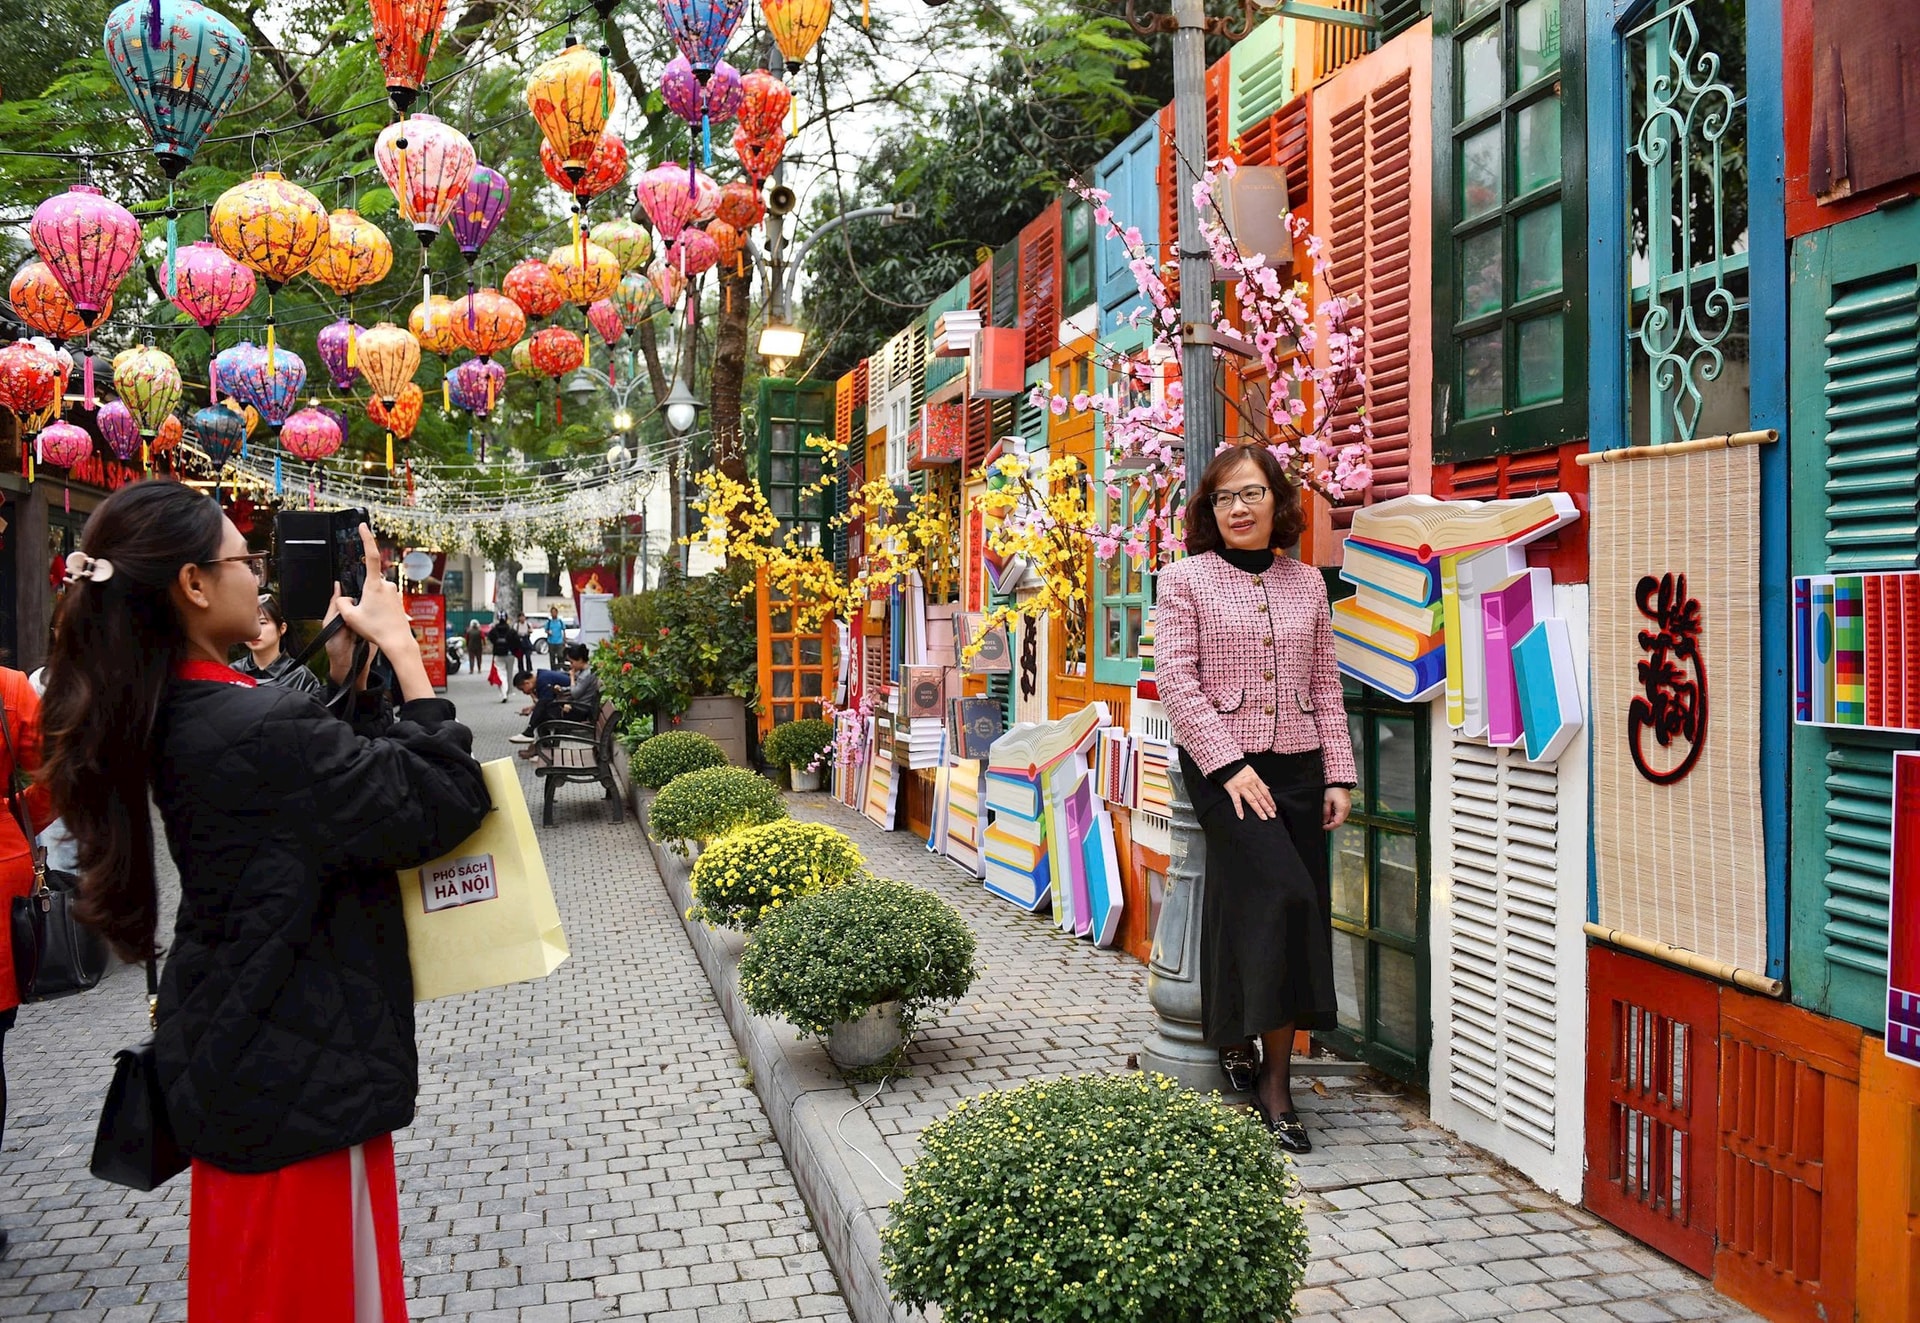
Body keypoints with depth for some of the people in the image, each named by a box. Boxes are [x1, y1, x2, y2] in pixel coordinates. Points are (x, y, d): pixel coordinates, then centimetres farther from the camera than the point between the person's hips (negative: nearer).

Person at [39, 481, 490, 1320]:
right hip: (297, 1071, -9)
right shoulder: (259, 730, -28)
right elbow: (449, 802, -25)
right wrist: (400, 646, -18)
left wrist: (350, 651, 3)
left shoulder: (181, 715, 2)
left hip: (234, 1055, 9)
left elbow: (337, 765, 11)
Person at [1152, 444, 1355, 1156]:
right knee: (1279, 893, -20)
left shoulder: (1307, 583, 13)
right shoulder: (1186, 577, 1)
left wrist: (1338, 775, 5)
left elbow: (1325, 687, 13)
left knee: (1298, 918, 3)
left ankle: (1275, 1077, 14)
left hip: (1298, 767, 5)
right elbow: (1176, 680, -7)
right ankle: (1274, 1075, -8)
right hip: (1222, 765, -4)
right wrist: (1230, 766, -14)